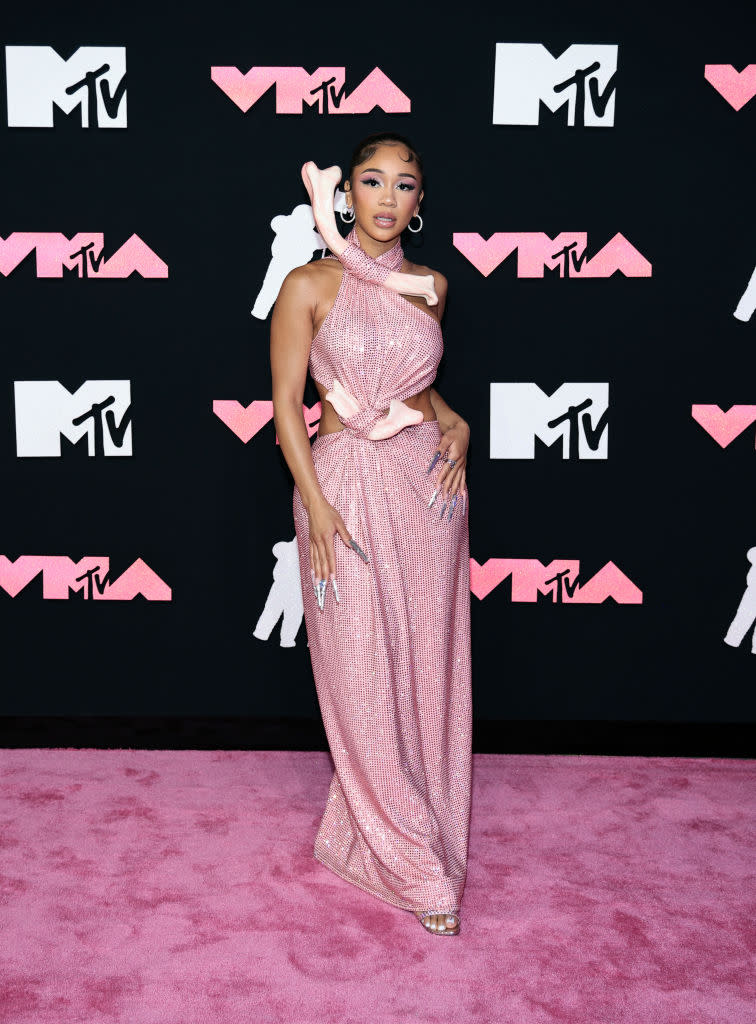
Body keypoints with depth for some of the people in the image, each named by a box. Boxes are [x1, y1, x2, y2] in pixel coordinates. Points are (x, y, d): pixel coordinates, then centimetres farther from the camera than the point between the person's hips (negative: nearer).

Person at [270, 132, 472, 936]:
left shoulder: (429, 285, 8)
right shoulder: (309, 286, -6)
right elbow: (286, 404, -7)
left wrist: (456, 425, 2)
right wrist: (315, 506, -15)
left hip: (429, 478, 5)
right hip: (347, 482, -4)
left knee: (427, 657, 9)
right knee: (363, 670, 1)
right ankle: (413, 859, 18)